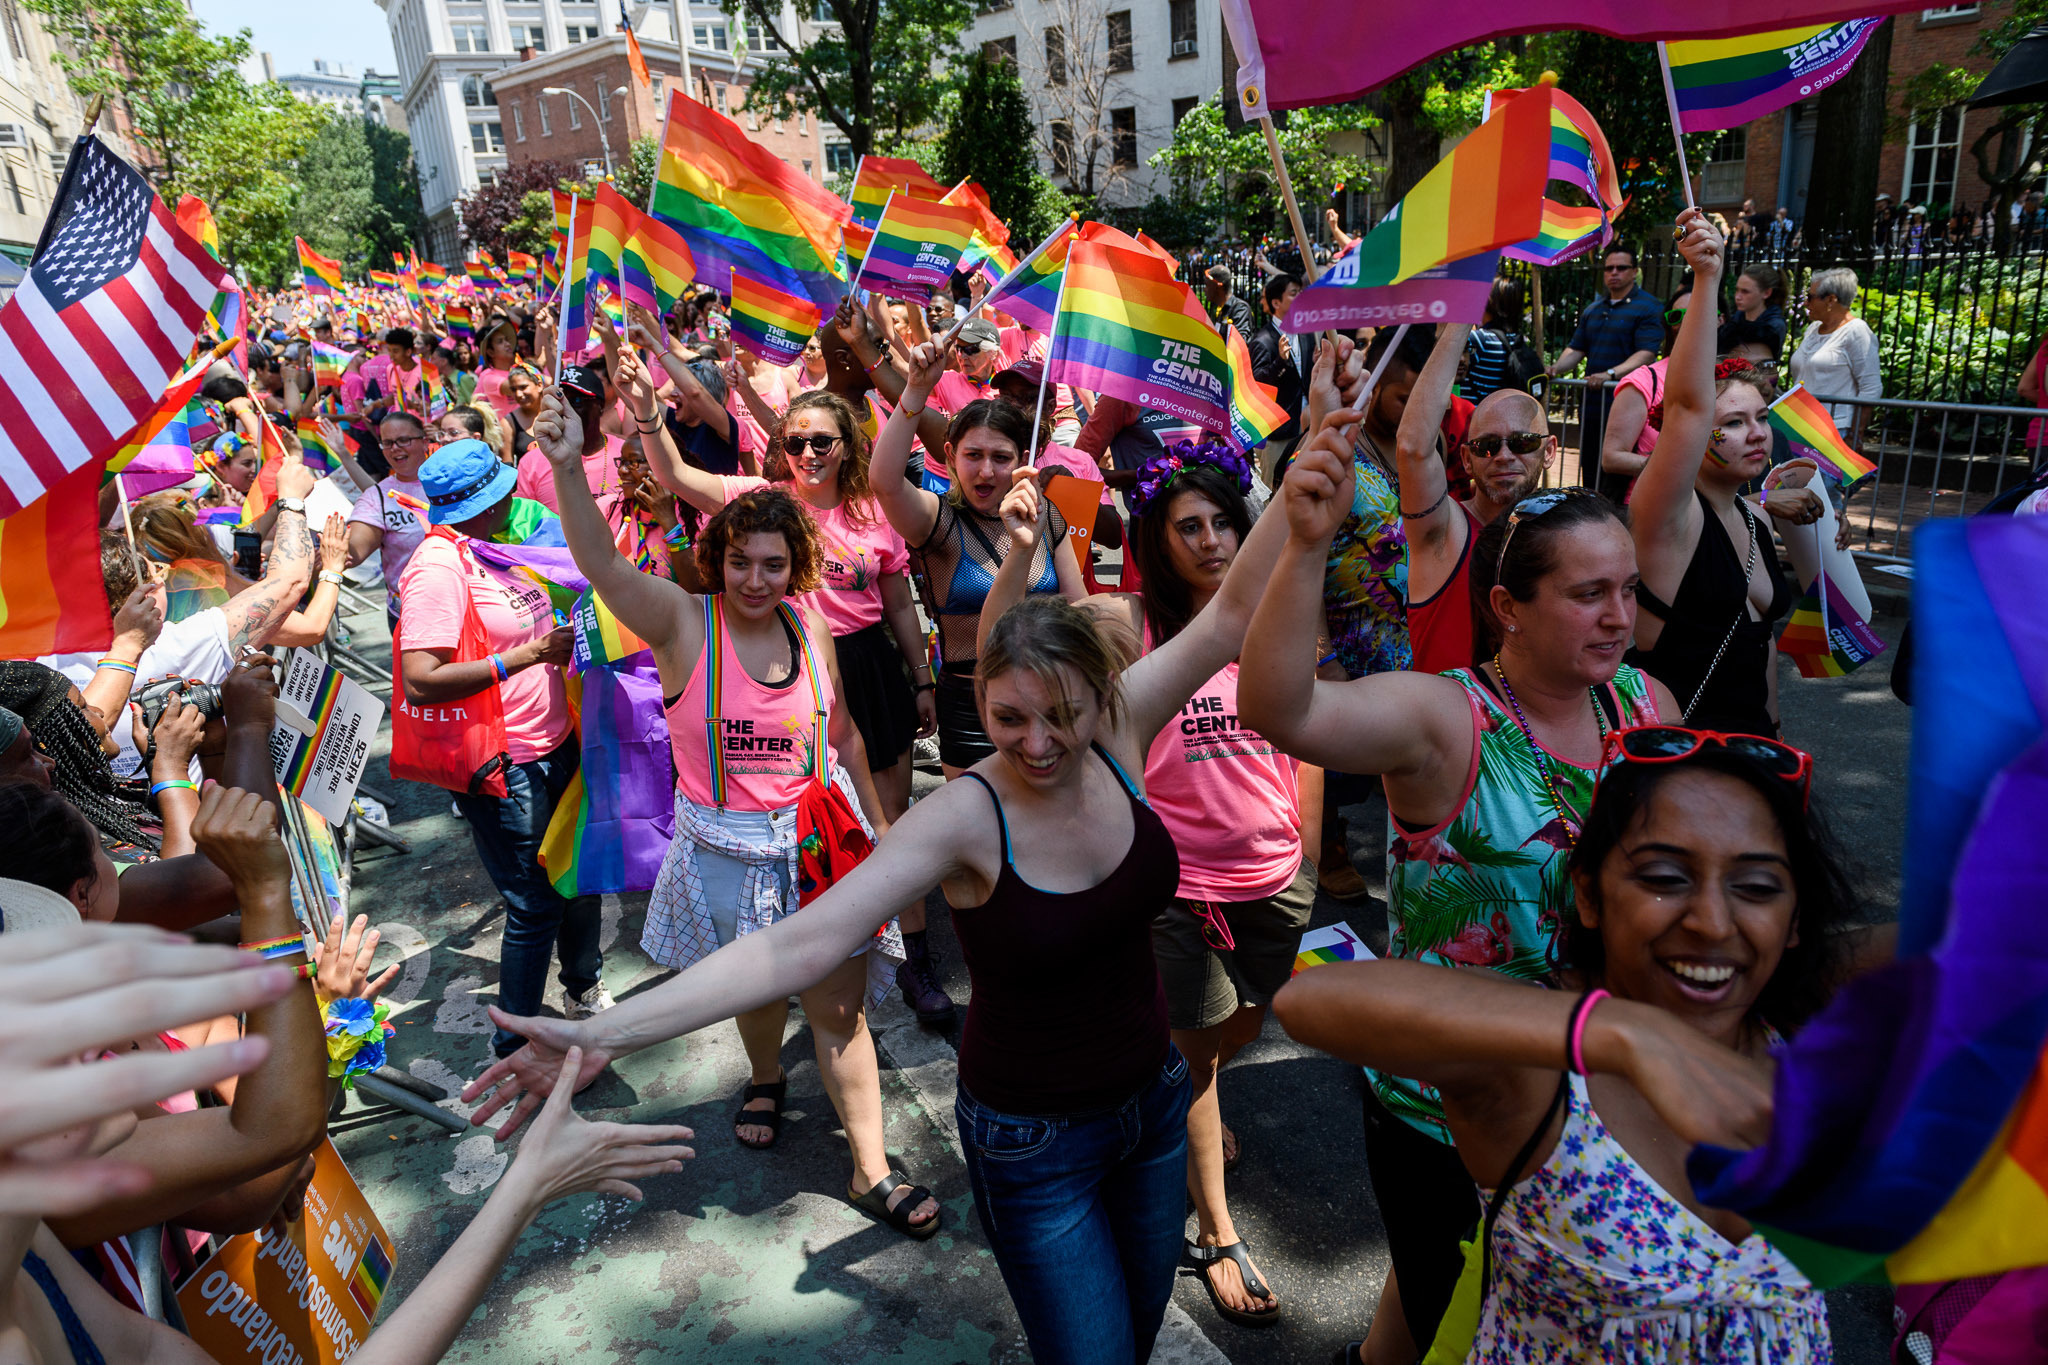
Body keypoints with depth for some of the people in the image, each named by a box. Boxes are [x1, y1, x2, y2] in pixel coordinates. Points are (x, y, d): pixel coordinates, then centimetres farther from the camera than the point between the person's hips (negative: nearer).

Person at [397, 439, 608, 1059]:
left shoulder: (488, 548, 9)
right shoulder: (437, 565, -19)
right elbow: (420, 682, -27)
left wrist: (566, 637, 6)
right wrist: (528, 655, -26)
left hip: (555, 745, 9)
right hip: (505, 768, -9)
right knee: (536, 906, 1)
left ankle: (584, 989, 46)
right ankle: (514, 1049, 21)